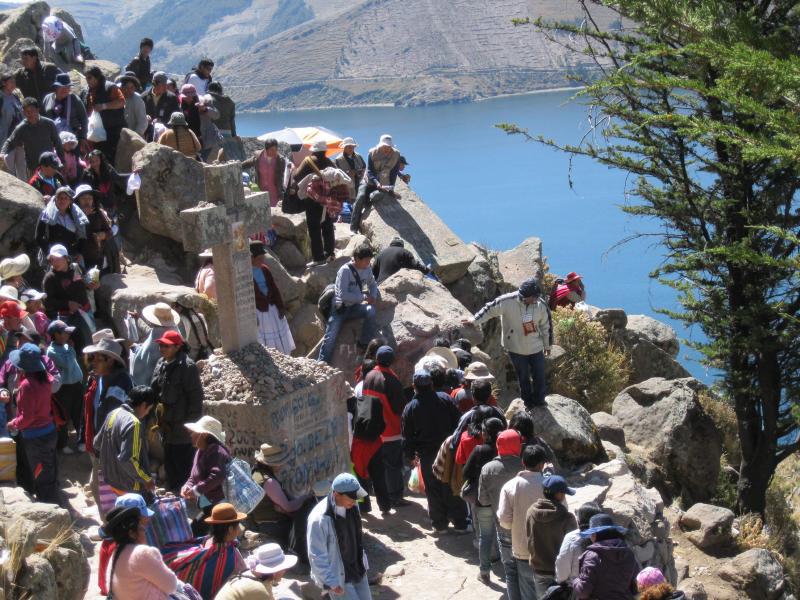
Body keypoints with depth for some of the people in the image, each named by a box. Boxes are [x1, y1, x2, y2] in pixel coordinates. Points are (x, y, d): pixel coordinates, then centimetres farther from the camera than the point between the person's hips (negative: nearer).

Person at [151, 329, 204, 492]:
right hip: (167, 429, 8)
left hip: (182, 432, -8)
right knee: (170, 470, 18)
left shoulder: (187, 367, -14)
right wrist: (157, 419, 10)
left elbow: (195, 398, -15)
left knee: (184, 472, -1)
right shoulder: (161, 364, 10)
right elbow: (155, 393, 16)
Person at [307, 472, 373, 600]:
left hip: (357, 569, 7)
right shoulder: (319, 519, -28)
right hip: (337, 577, -7)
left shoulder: (352, 506, -6)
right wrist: (332, 583, -19)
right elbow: (317, 557, -21)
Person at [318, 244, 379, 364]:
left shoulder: (367, 269, 1)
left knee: (371, 311, -27)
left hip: (355, 307, 4)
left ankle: (364, 343, -12)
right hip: (340, 308, -4)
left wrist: (373, 296, -2)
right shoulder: (345, 270, -18)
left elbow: (372, 284, 20)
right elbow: (343, 295, -23)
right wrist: (364, 297, -21)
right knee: (330, 337, -16)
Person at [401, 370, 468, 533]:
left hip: (427, 454, -1)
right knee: (452, 488, 8)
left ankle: (439, 524, 15)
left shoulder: (410, 408, -5)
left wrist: (410, 455, 12)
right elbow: (457, 422, -1)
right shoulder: (445, 400, -4)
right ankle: (460, 523, 11)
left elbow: (408, 436, 0)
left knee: (433, 490, 10)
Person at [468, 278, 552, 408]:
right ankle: (528, 401, 37)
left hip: (536, 348, 2)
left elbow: (546, 326, -1)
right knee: (523, 377, 16)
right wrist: (475, 320, -2)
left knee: (539, 376, 12)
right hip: (516, 348, -1)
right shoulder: (507, 301, -25)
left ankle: (539, 400, 37)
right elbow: (490, 309, -8)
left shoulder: (541, 305, -16)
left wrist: (547, 345, 10)